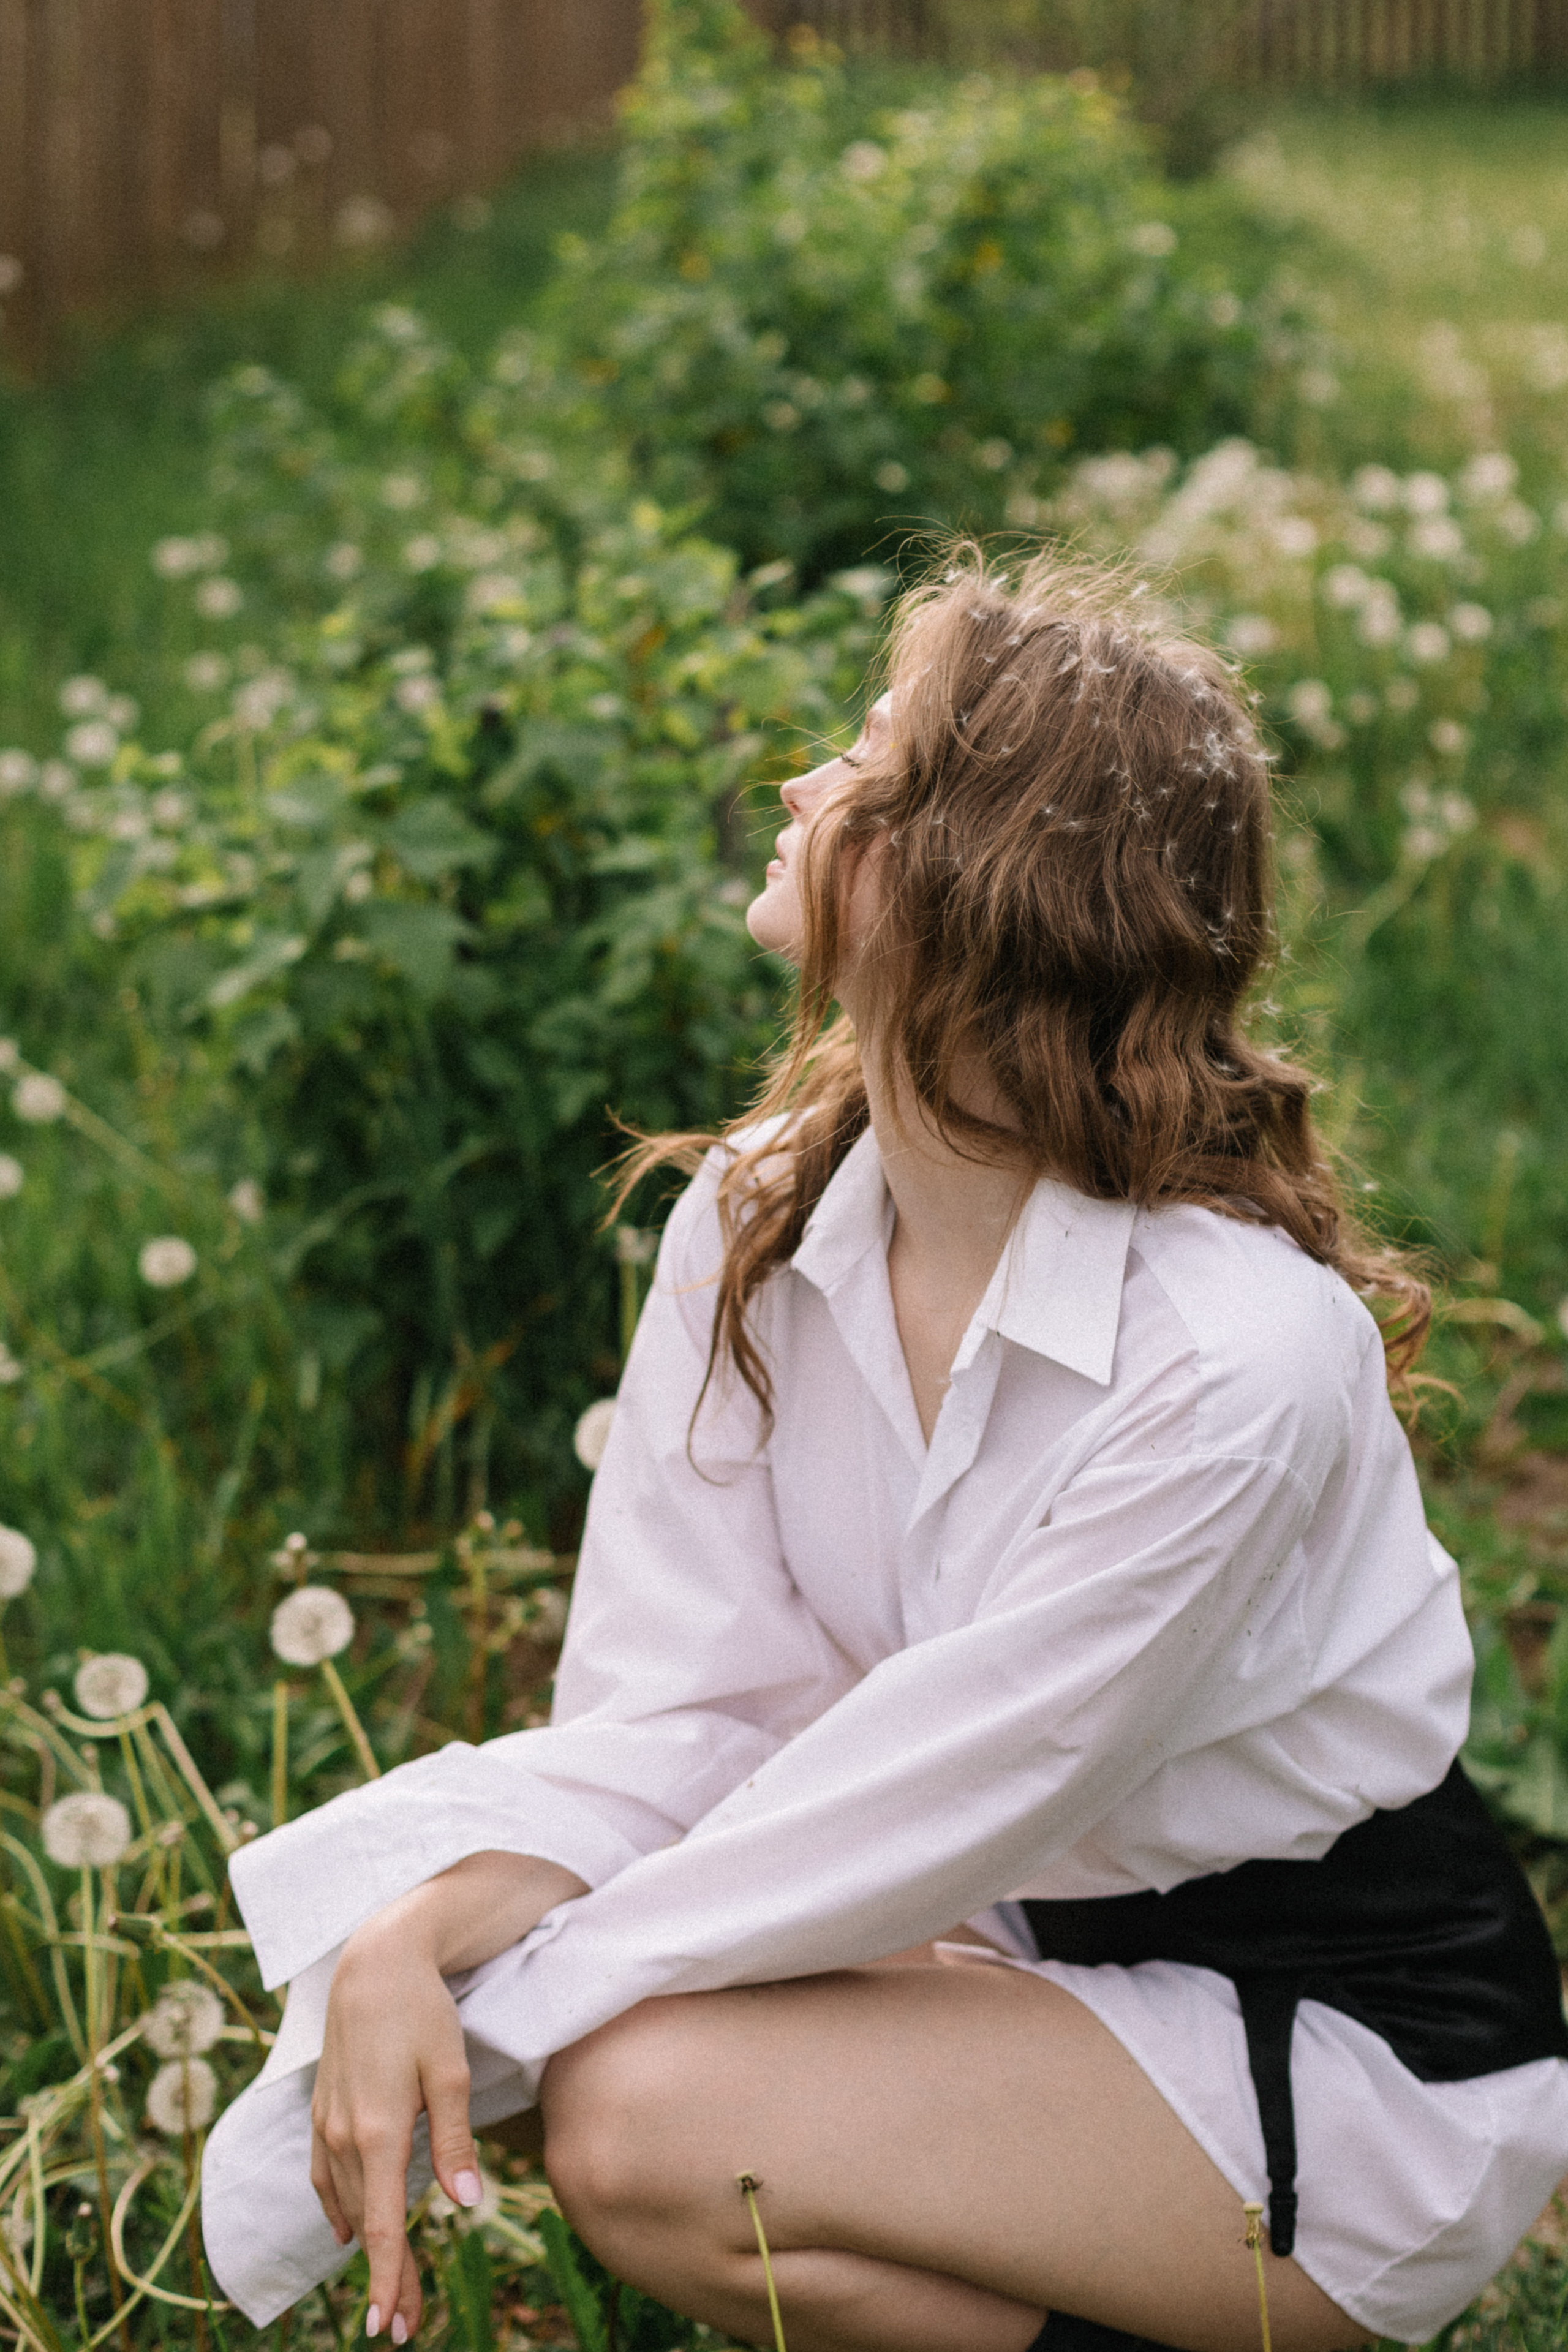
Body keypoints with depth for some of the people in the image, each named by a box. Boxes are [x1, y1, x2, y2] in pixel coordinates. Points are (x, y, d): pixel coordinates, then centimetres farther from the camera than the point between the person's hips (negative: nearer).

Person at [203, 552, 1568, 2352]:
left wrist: (496, 2004, -23)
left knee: (644, 2116, -25)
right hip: (1043, 1929, 6)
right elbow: (677, 1710, -9)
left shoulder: (1236, 1357, -28)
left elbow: (931, 1810, -25)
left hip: (1361, 2049, -6)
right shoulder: (752, 1225, -7)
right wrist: (419, 1944, -27)